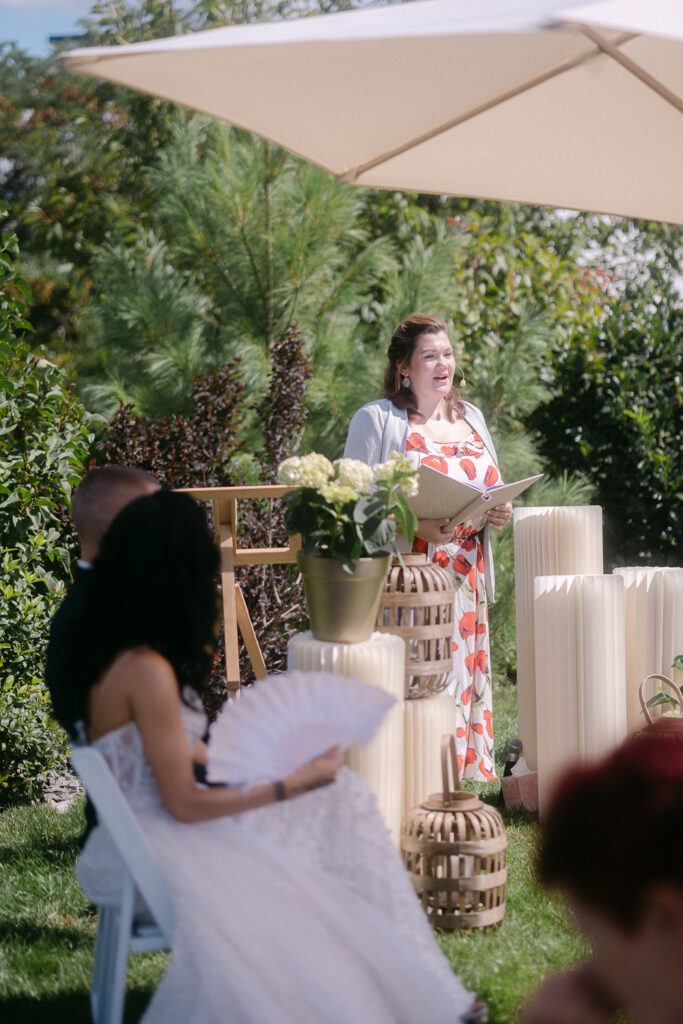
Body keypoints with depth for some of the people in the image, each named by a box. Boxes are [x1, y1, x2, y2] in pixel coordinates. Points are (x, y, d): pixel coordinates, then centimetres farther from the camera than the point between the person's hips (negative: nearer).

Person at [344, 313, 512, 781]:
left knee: (463, 685, 4)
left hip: (466, 581, 6)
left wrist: (499, 514, 0)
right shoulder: (377, 420, -2)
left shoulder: (470, 417, 17)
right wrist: (415, 527, -21)